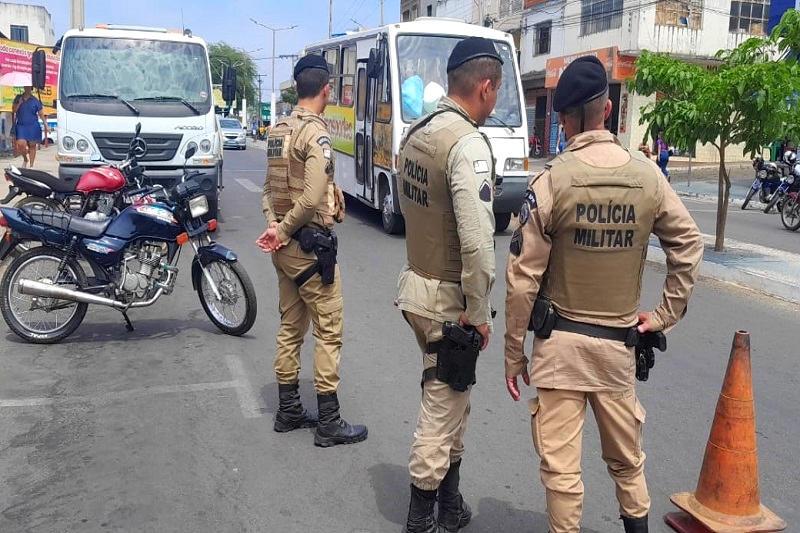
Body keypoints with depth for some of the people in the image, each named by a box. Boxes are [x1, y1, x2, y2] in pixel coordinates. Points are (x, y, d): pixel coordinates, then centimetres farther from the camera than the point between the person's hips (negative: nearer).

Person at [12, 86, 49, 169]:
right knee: (21, 144, -14)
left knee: (32, 146, 3)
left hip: (33, 127, -1)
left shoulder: (35, 100, 3)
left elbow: (41, 113, 4)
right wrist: (19, 103, -10)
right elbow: (14, 110, 5)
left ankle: (31, 166, 12)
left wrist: (46, 125, -3)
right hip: (21, 126, 1)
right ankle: (25, 159, 14)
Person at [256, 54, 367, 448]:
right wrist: (282, 231, -13)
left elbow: (269, 187, 9)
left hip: (285, 246, 9)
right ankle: (328, 423, 5)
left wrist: (274, 226, -5)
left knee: (291, 326, 15)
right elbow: (312, 198, -25)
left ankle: (288, 411, 25)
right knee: (329, 330, -1)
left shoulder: (278, 130, 11)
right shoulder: (316, 133, -16)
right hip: (310, 244, -9)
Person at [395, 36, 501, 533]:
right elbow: (477, 240, -27)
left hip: (416, 282, 9)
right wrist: (479, 311, -16)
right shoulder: (468, 143, -20)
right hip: (447, 296, -9)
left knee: (451, 399, 22)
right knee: (442, 409, 6)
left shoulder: (418, 132, 8)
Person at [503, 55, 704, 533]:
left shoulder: (552, 180, -13)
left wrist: (514, 352, -3)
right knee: (626, 454, 23)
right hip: (619, 342, 4)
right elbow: (689, 245, 6)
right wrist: (667, 313, 13)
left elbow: (524, 276, -12)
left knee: (560, 462, 7)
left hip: (559, 342, -4)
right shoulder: (647, 175, -2)